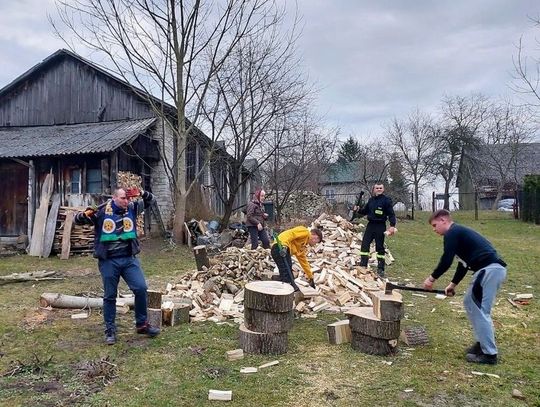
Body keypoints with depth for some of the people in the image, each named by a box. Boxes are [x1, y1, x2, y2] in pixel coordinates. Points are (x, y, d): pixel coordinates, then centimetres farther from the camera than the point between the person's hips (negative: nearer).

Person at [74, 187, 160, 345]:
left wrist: (141, 193, -12)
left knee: (141, 288, -4)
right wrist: (85, 214, -24)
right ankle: (110, 330, 22)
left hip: (129, 259, 3)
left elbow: (149, 200, 11)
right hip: (108, 261, -2)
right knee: (110, 296, 8)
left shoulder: (131, 209, 3)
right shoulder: (101, 212, -6)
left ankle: (142, 324, 14)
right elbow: (78, 220, 0)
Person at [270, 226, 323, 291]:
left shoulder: (303, 246, 30)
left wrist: (311, 278, 42)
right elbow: (290, 234, -12)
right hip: (280, 248, -10)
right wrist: (284, 246, -27)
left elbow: (304, 262, 37)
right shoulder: (305, 232, 4)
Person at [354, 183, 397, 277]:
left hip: (380, 226, -5)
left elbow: (391, 214, -9)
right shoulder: (371, 200, 11)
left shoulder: (386, 200, -6)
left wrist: (392, 226, -19)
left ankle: (380, 269, 11)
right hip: (370, 225, 5)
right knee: (365, 245, 0)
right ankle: (363, 266, 7)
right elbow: (365, 211, 20)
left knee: (379, 247, 2)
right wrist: (358, 210, 0)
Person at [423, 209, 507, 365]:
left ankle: (489, 354, 2)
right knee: (470, 303, 19)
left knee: (480, 310, -5)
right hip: (493, 268, 10)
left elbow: (446, 261, -13)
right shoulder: (459, 232, 23)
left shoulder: (451, 234, -7)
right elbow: (464, 262, 27)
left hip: (489, 269, -10)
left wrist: (432, 278, 0)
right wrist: (453, 284, 27)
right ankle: (483, 342, 26)